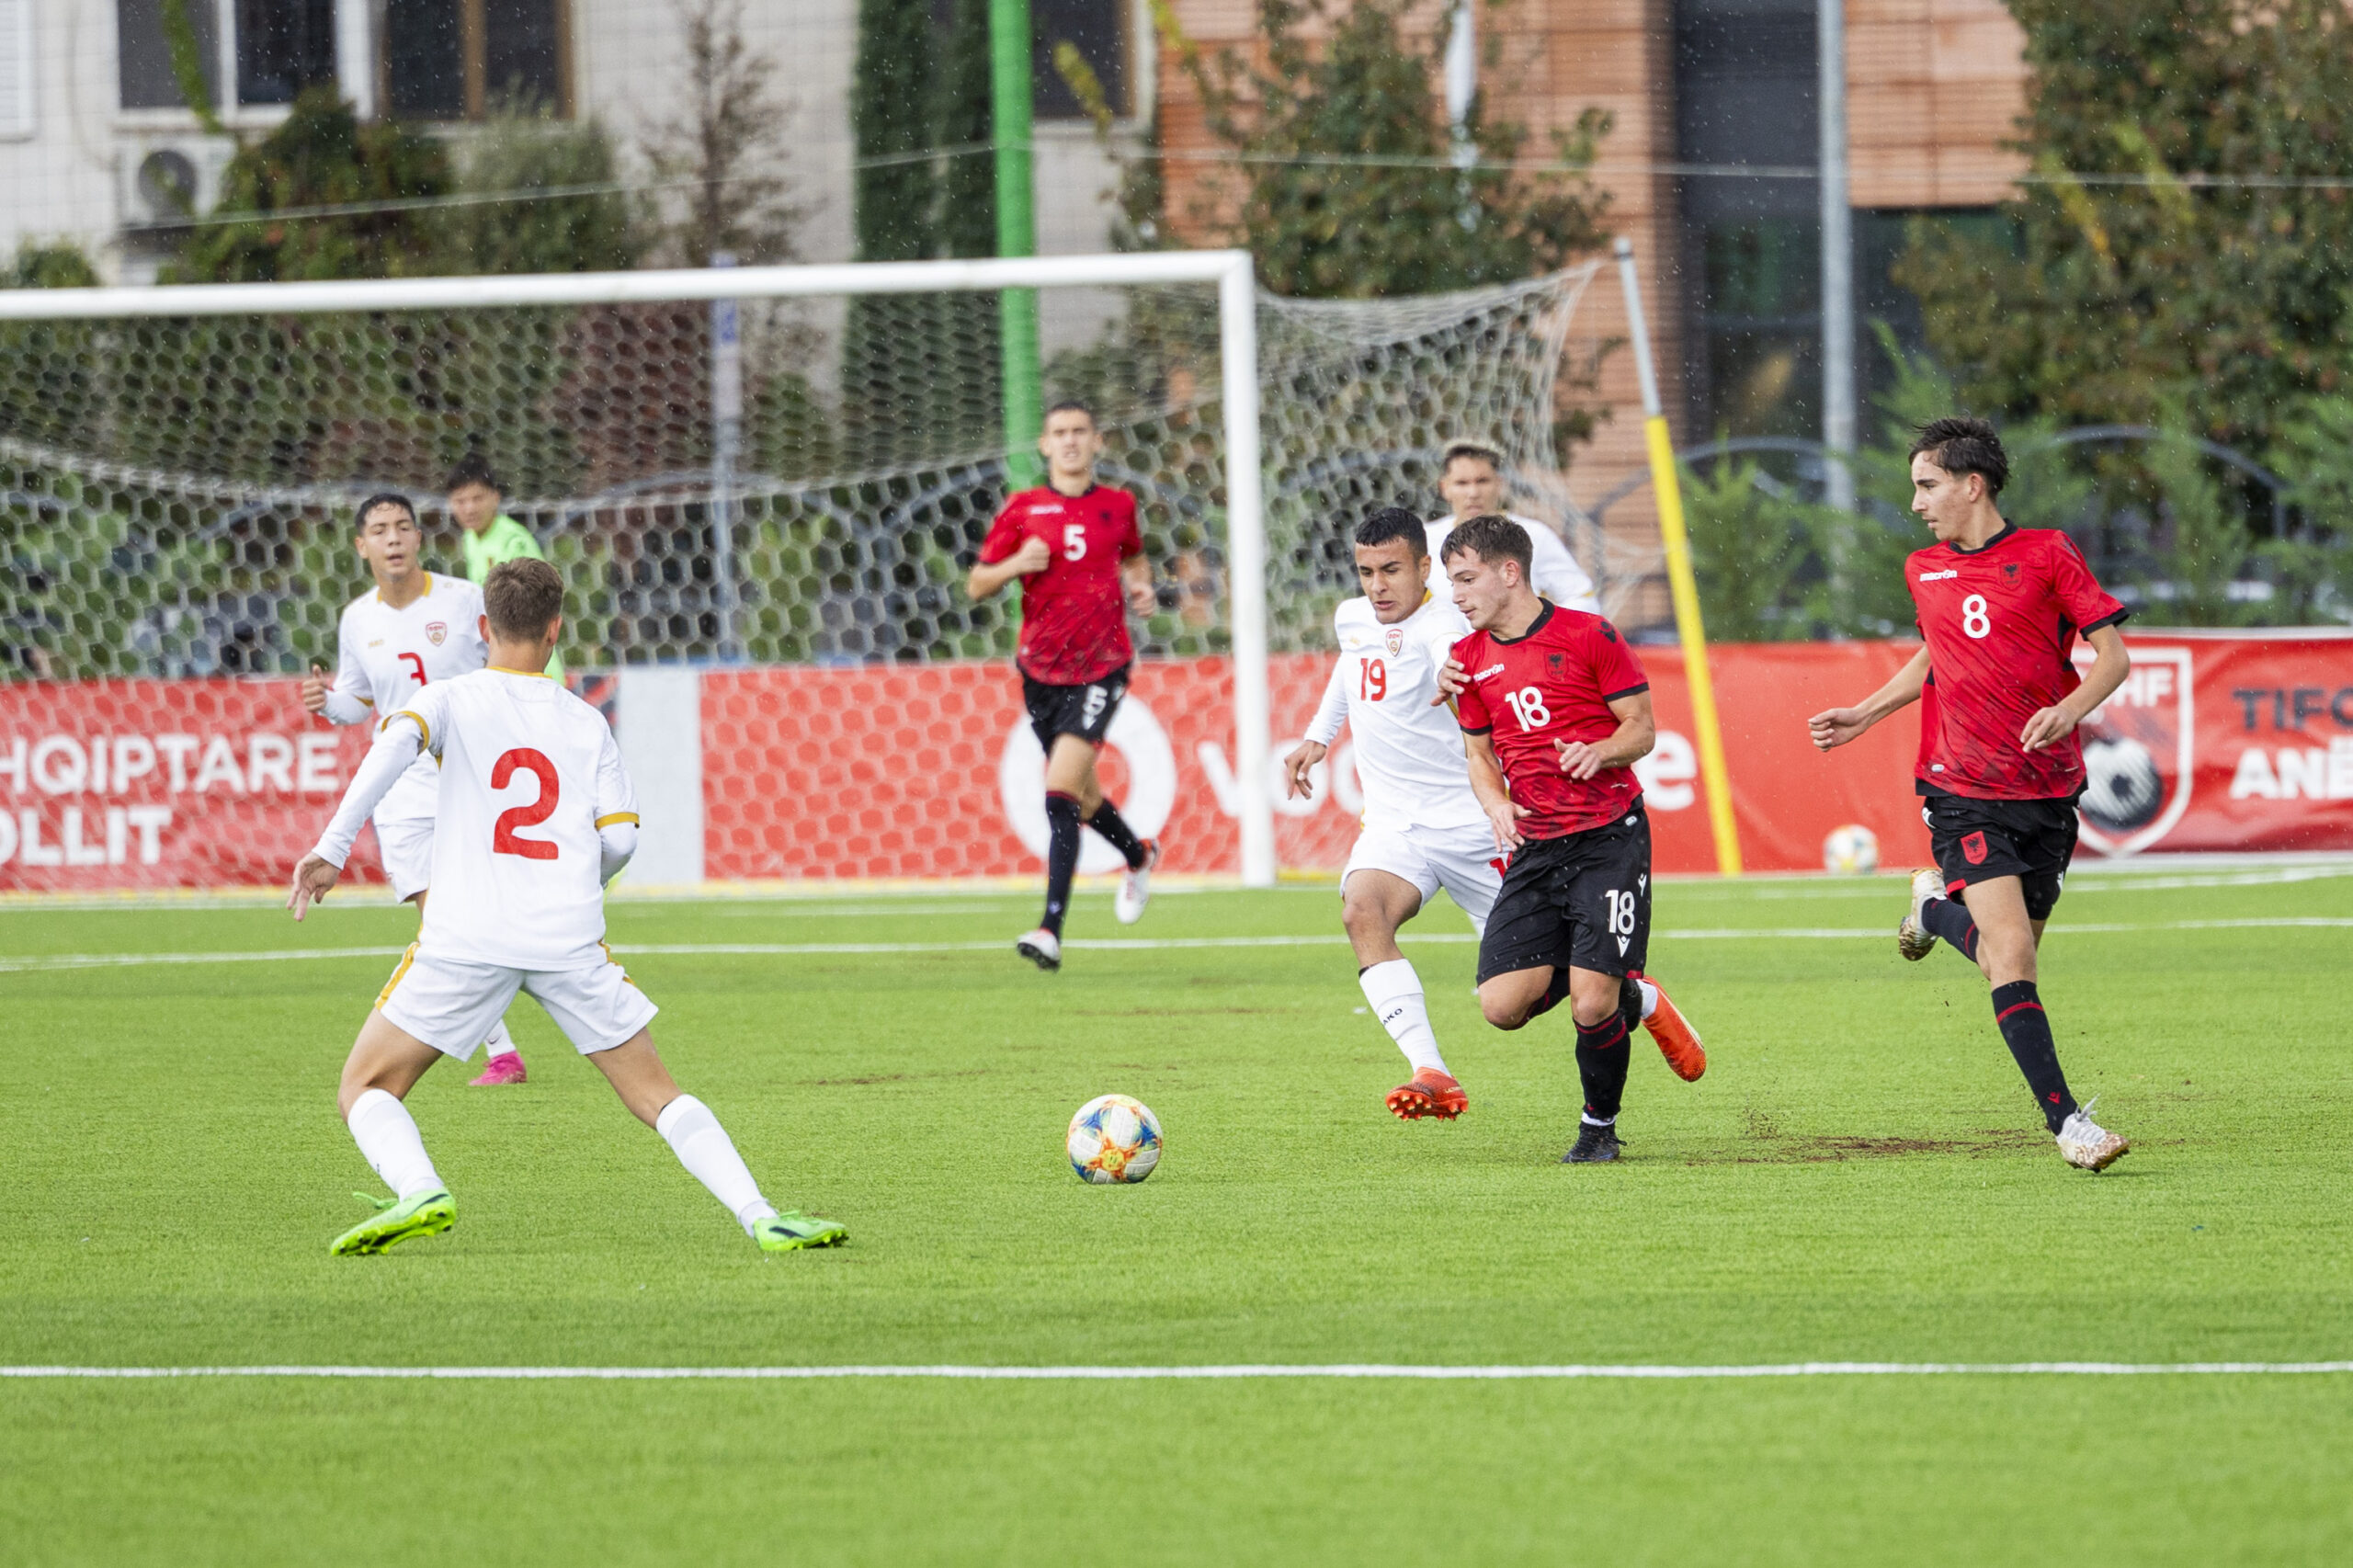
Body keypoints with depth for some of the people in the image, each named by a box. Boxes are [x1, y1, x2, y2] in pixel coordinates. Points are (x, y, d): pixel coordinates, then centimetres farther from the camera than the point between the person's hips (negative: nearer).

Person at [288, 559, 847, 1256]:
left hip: (468, 937, -2)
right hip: (570, 936, 2)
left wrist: (331, 848, -18)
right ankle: (761, 1218, -5)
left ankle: (420, 1192, -21)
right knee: (657, 1095, 10)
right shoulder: (587, 725, 17)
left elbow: (399, 740, -12)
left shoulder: (450, 700, 10)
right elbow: (619, 838, 9)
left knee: (365, 1089, 7)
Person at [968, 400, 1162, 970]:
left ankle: (1051, 929, -21)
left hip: (1100, 666, -3)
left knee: (1062, 789, -17)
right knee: (1080, 795, 14)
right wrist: (1017, 563, -16)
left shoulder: (1118, 506, 4)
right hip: (1041, 668, 3)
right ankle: (1139, 855, 48)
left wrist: (1142, 585, 5)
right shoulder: (1022, 510, 1)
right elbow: (977, 586, 3)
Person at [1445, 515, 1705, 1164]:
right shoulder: (1471, 659, 11)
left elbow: (1641, 728, -1)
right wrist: (1498, 805, -1)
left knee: (1593, 1005, -15)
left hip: (1610, 837, -5)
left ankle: (1599, 1126, 12)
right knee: (1503, 1005, -10)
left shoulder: (1589, 636, -5)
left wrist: (1600, 752, -22)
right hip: (1535, 847, 5)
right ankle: (1636, 999, 17)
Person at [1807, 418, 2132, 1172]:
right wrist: (1864, 716, 25)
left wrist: (2069, 711, -22)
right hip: (1964, 792, 1)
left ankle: (1936, 907, 41)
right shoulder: (1924, 571, 9)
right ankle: (2065, 1119, -17)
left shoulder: (2045, 554, -3)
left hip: (2048, 790, 0)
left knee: (2014, 952, 9)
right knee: (2010, 955, -17)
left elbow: (2114, 653, -5)